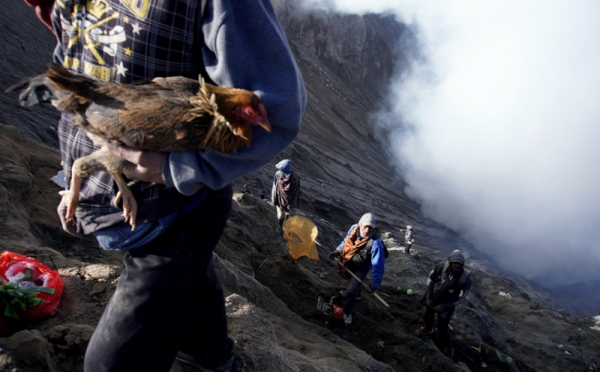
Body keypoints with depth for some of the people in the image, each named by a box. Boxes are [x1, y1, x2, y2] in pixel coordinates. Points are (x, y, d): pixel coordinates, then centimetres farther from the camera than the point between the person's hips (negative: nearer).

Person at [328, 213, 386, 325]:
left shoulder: (375, 243, -40)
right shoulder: (354, 228, -25)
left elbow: (378, 266, -35)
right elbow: (346, 241, -2)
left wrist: (374, 285, -34)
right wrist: (338, 251, -15)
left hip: (361, 268, -5)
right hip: (348, 263, 5)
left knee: (351, 291, -9)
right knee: (355, 283, 32)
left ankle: (347, 313, 21)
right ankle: (357, 293, 67)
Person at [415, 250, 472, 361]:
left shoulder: (466, 278, -33)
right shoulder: (442, 266, -29)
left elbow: (460, 299, -20)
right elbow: (431, 278, -9)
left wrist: (444, 307, -20)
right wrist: (428, 296, -10)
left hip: (449, 303, -3)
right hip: (435, 296, 3)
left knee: (442, 328, 0)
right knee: (428, 315, 26)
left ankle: (449, 349, 27)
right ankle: (428, 328, 60)